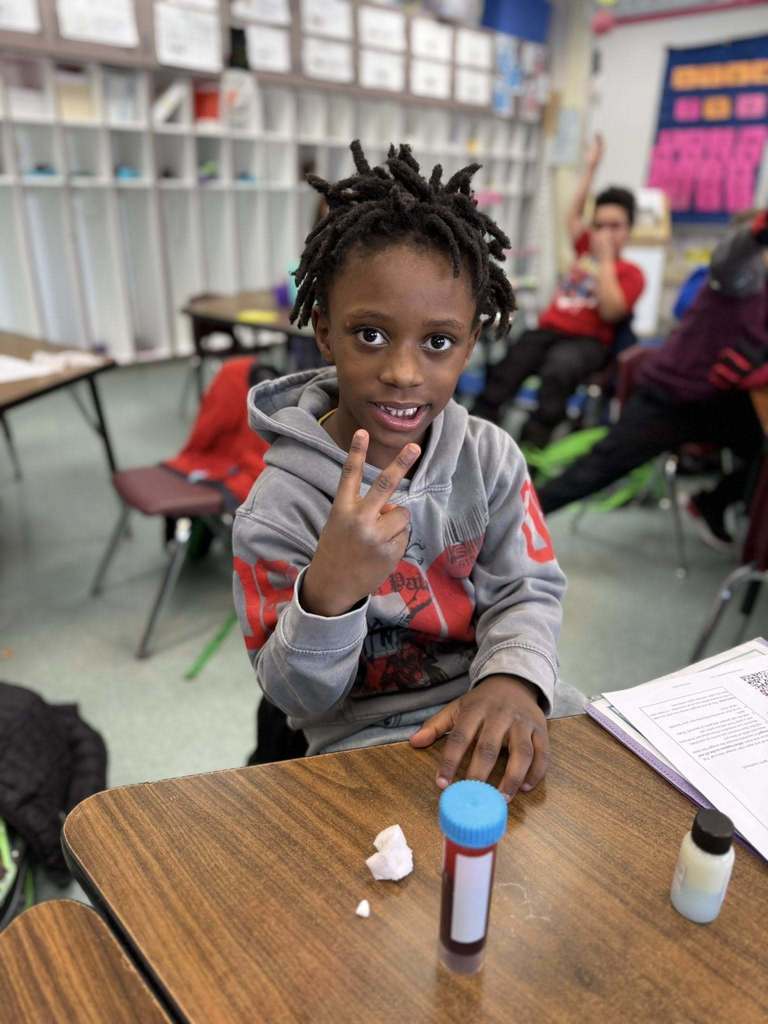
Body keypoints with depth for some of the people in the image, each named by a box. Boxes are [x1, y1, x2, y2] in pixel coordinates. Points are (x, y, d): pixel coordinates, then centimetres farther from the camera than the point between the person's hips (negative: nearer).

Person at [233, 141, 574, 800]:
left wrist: (514, 677, -24)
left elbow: (528, 589, -2)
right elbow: (297, 696, -12)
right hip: (365, 735, -4)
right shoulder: (278, 510, -18)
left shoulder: (491, 456, -6)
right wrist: (327, 593, -33)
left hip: (486, 720, 4)